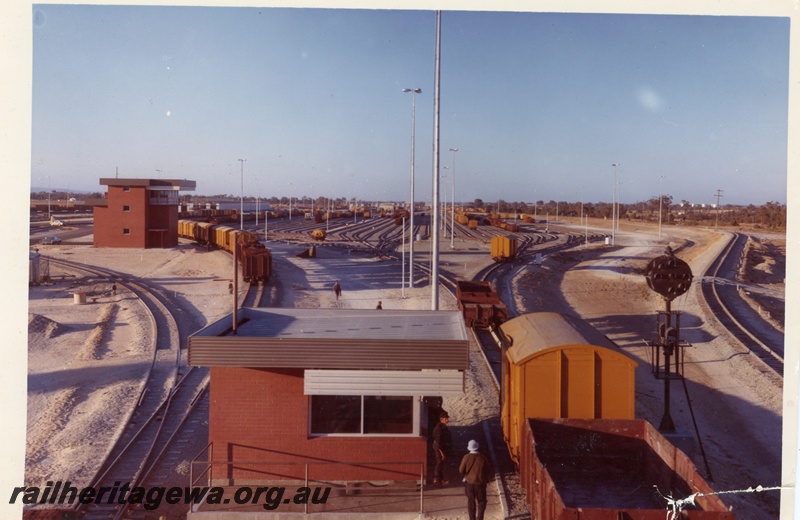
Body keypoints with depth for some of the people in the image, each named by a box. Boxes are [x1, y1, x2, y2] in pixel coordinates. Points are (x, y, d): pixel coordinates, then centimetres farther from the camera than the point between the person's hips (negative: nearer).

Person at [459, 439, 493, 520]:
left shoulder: (466, 457, -11)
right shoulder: (483, 457, -12)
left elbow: (461, 471, -3)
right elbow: (490, 471, -3)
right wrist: (487, 478, 15)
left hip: (469, 483, 1)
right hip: (480, 483, -1)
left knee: (471, 502, 15)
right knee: (481, 502, 13)